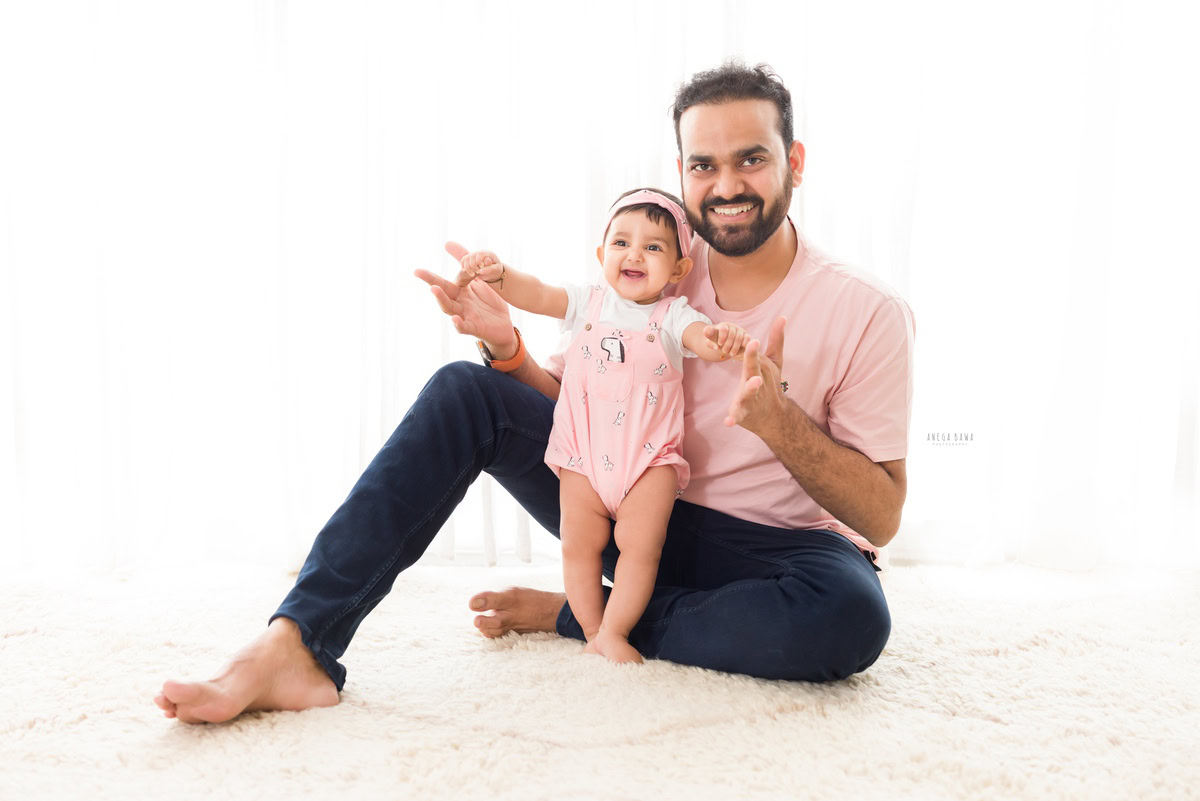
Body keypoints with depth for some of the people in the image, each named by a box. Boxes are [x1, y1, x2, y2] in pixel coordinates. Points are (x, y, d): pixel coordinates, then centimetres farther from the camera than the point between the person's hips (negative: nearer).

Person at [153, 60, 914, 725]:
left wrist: (778, 422, -29)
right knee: (465, 390, -14)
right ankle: (296, 645, -22)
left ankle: (576, 617, -14)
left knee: (852, 616, -38)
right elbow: (567, 398, 4)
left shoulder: (868, 313, -11)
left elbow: (881, 518, -12)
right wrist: (506, 346, -17)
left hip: (773, 546, -2)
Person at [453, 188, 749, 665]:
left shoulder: (672, 316, -1)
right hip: (584, 455, 2)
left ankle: (615, 631, 7)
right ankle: (592, 632, 17)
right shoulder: (587, 304, 6)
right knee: (580, 543, 3)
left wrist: (722, 339, -45)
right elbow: (534, 294, -5)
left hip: (650, 457, -2)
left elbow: (703, 338, -20)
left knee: (640, 545, -8)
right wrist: (498, 275, -26)